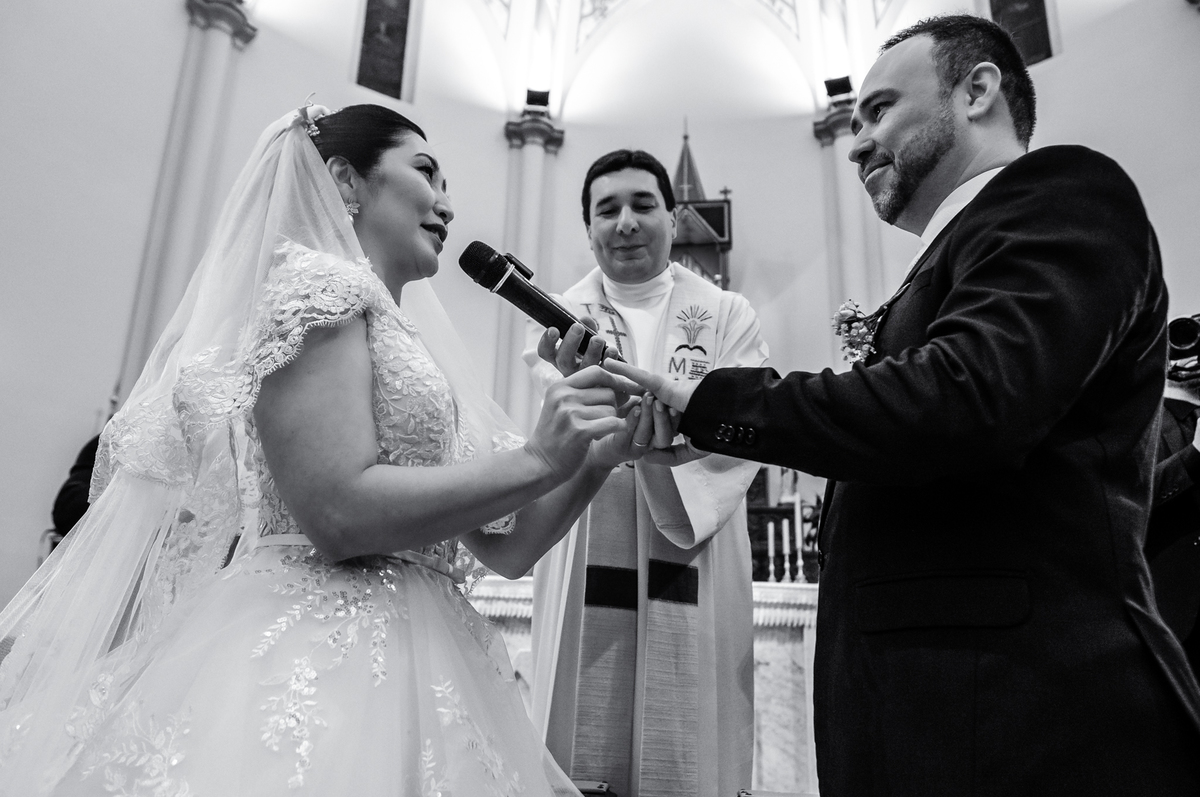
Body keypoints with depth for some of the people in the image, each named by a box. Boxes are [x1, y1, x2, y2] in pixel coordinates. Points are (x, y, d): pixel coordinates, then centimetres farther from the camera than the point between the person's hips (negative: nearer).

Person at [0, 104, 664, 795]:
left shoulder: (412, 348, 18)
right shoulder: (317, 281, -5)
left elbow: (505, 548, 15)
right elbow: (339, 513, -19)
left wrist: (601, 456, 3)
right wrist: (537, 460, -15)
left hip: (414, 675, 8)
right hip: (323, 658, -8)